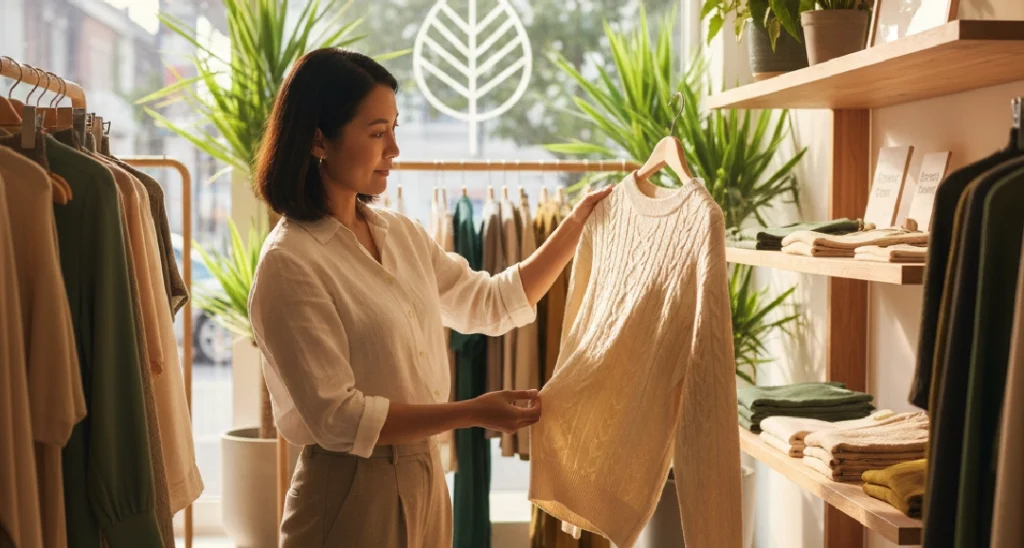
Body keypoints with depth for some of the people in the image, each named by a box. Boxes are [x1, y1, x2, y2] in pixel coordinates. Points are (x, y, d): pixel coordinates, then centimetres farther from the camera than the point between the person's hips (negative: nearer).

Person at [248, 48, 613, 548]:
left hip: (424, 484, 7)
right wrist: (471, 413, -23)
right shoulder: (289, 264, -17)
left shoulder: (400, 234, 6)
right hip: (352, 494, -7)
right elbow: (338, 418, -21)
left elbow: (492, 302, 16)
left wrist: (577, 224, 11)